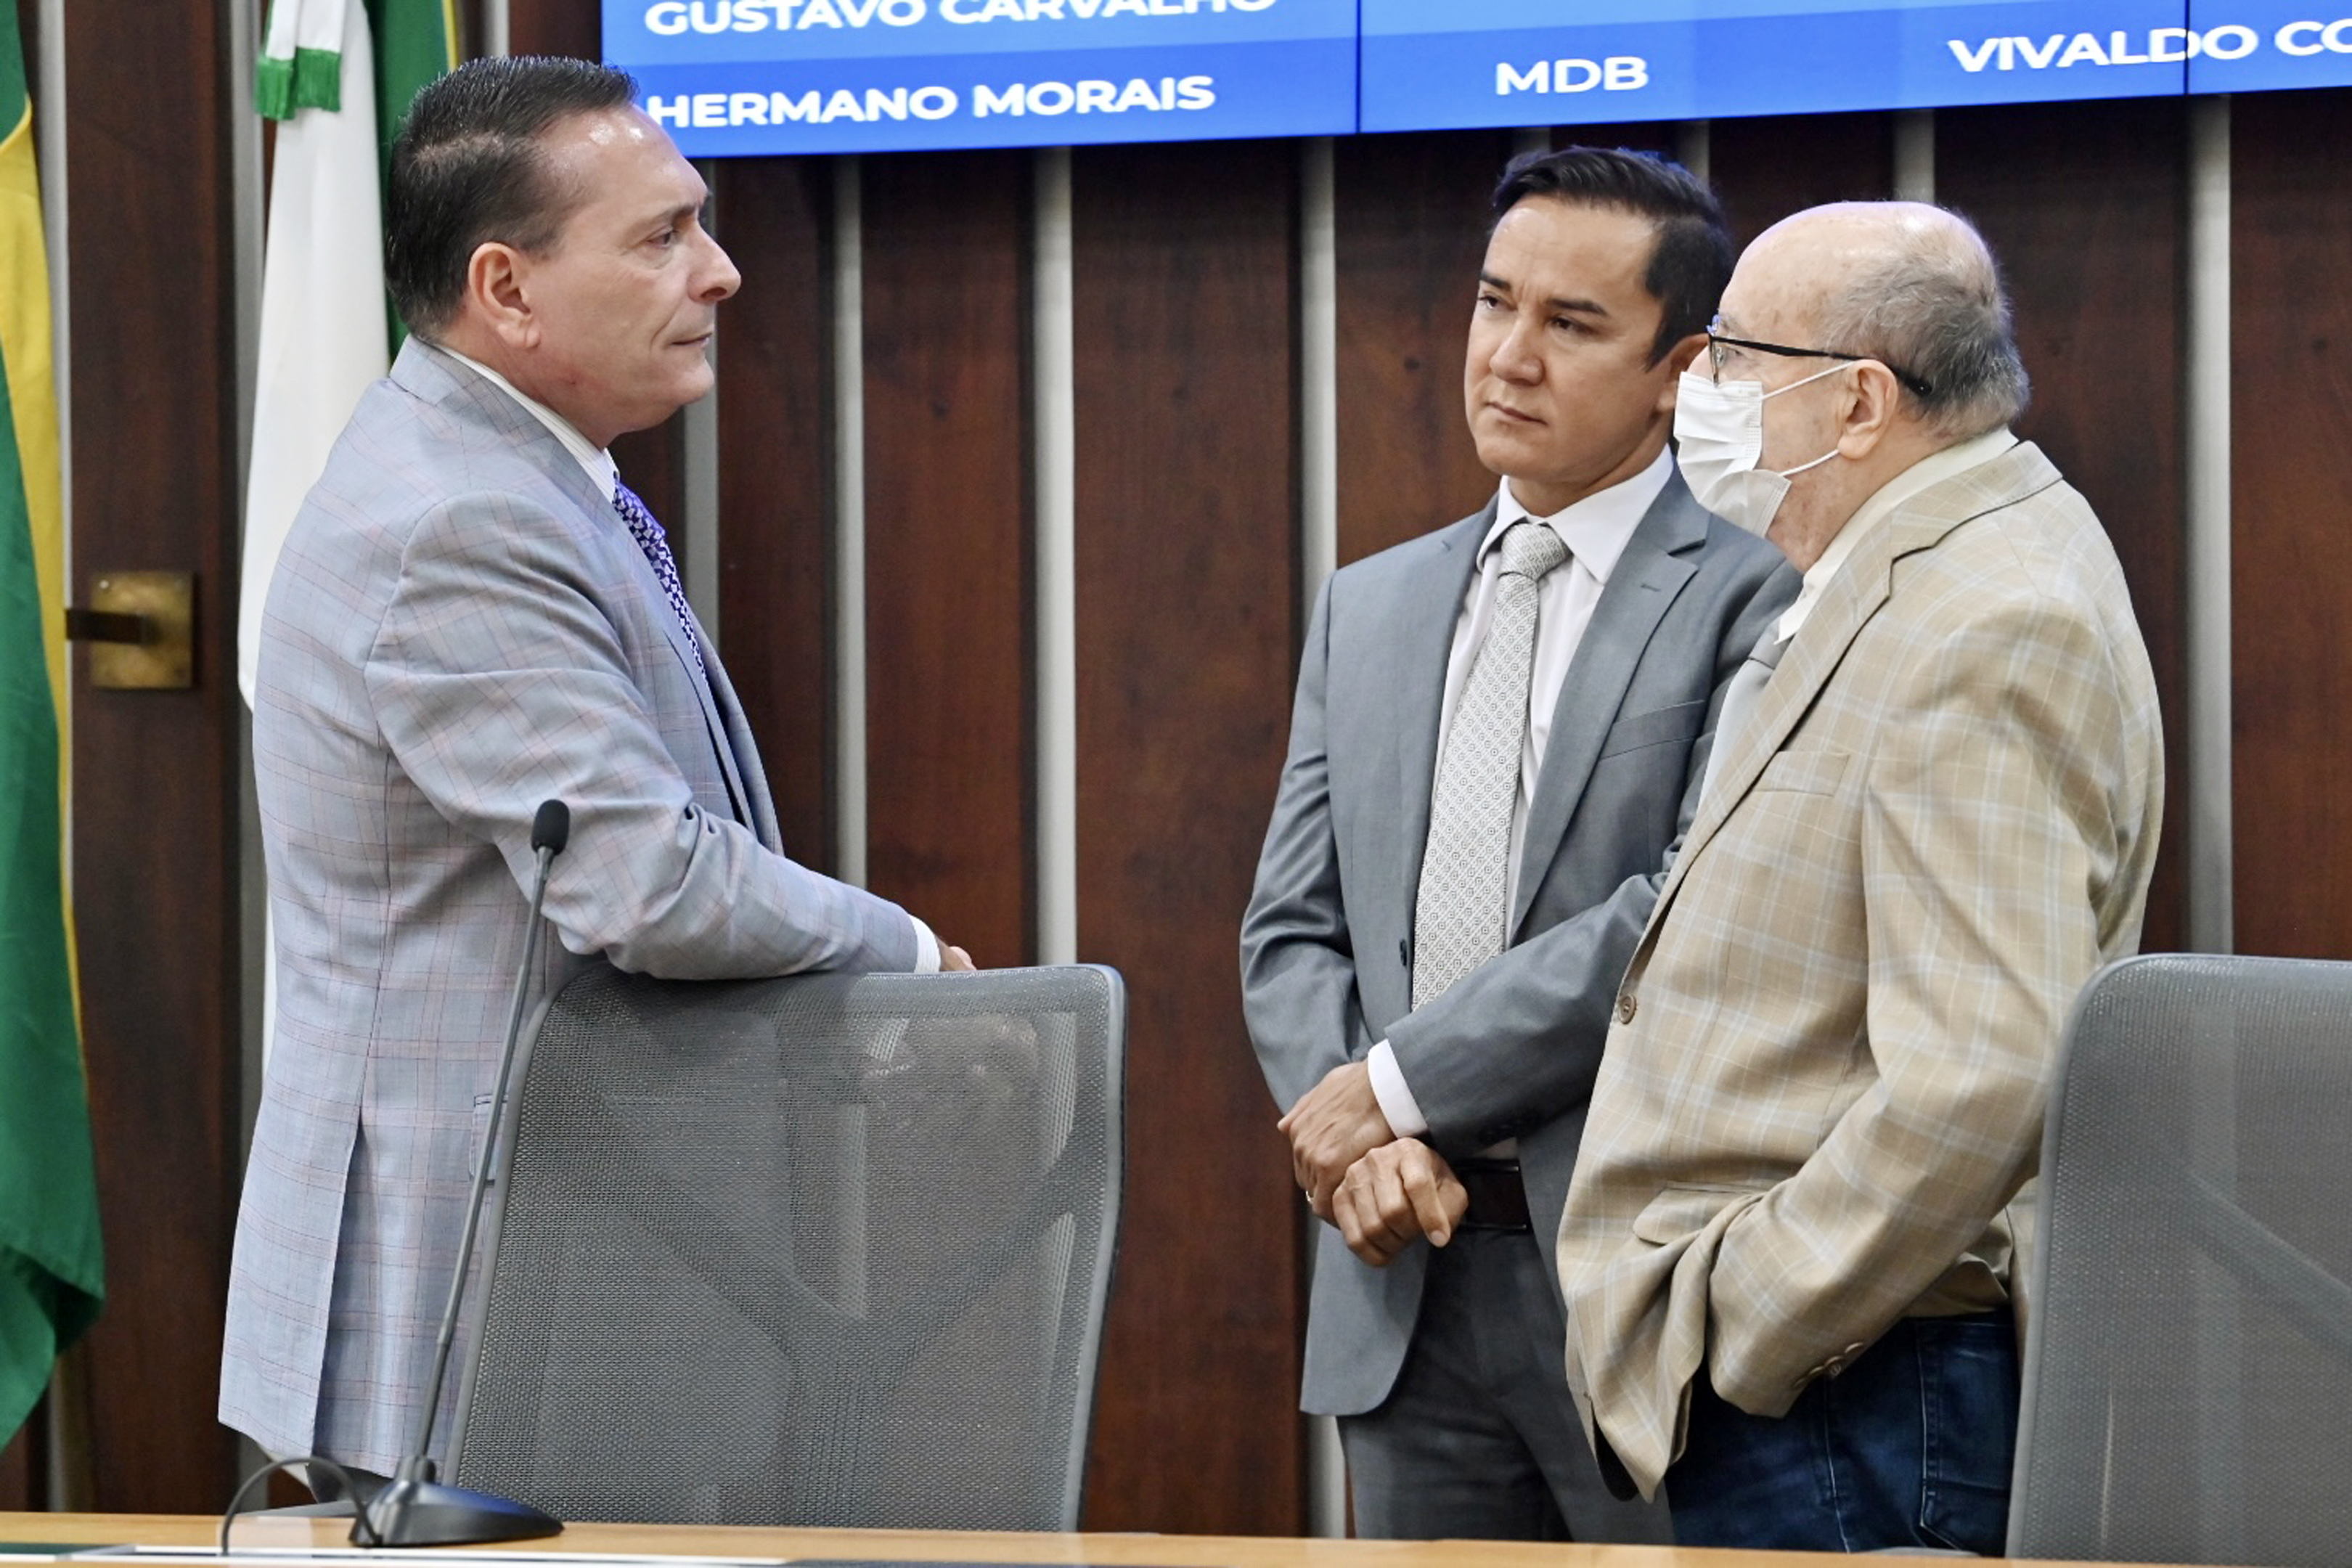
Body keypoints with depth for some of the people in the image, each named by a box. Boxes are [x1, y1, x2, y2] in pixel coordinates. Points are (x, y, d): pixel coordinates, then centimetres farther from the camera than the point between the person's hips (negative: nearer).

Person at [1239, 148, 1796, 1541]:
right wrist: (1361, 1145, -7)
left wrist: (1401, 1086, -13)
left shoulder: (1756, 599, -5)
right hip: (1408, 1283, 5)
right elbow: (1291, 931, 12)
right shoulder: (1368, 608, 15)